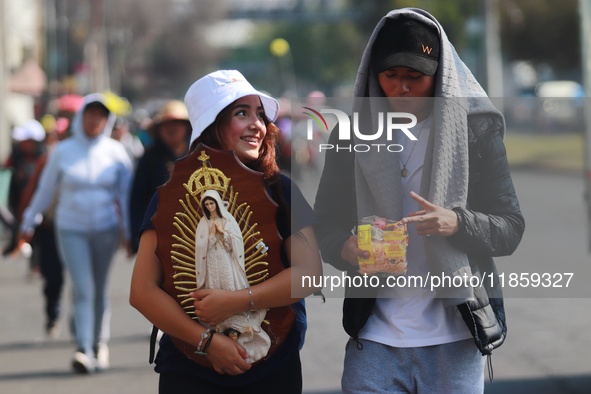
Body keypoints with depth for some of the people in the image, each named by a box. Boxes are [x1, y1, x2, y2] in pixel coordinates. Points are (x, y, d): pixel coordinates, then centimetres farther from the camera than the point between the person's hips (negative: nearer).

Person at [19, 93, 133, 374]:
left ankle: (99, 344, 21)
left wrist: (128, 231, 3)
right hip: (71, 230, -1)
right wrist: (28, 222, 14)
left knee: (99, 290, 7)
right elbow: (45, 190, 9)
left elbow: (127, 193, 5)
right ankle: (83, 350, -18)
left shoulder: (116, 152, 1)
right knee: (83, 289, -12)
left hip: (106, 229, 1)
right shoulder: (64, 151, 0)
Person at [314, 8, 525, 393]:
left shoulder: (476, 130, 1)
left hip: (454, 338, -1)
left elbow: (511, 228, 0)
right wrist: (345, 249, -13)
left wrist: (457, 224, -22)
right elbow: (326, 224, 11)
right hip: (374, 334, 2)